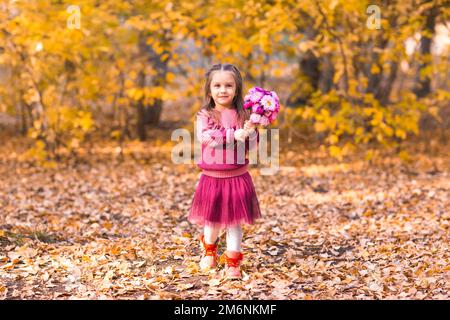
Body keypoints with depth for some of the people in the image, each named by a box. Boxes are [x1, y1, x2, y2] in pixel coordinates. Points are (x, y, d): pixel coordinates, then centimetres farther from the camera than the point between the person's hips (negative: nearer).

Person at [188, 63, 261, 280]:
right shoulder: (205, 115, -2)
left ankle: (233, 263, 9)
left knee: (234, 221, 1)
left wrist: (251, 131, -18)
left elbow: (252, 146, 3)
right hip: (212, 177, 0)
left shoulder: (243, 115, 2)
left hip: (237, 177, 0)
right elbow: (205, 138, -21)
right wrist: (237, 134, -24)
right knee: (212, 220, 12)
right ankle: (209, 249, 40)